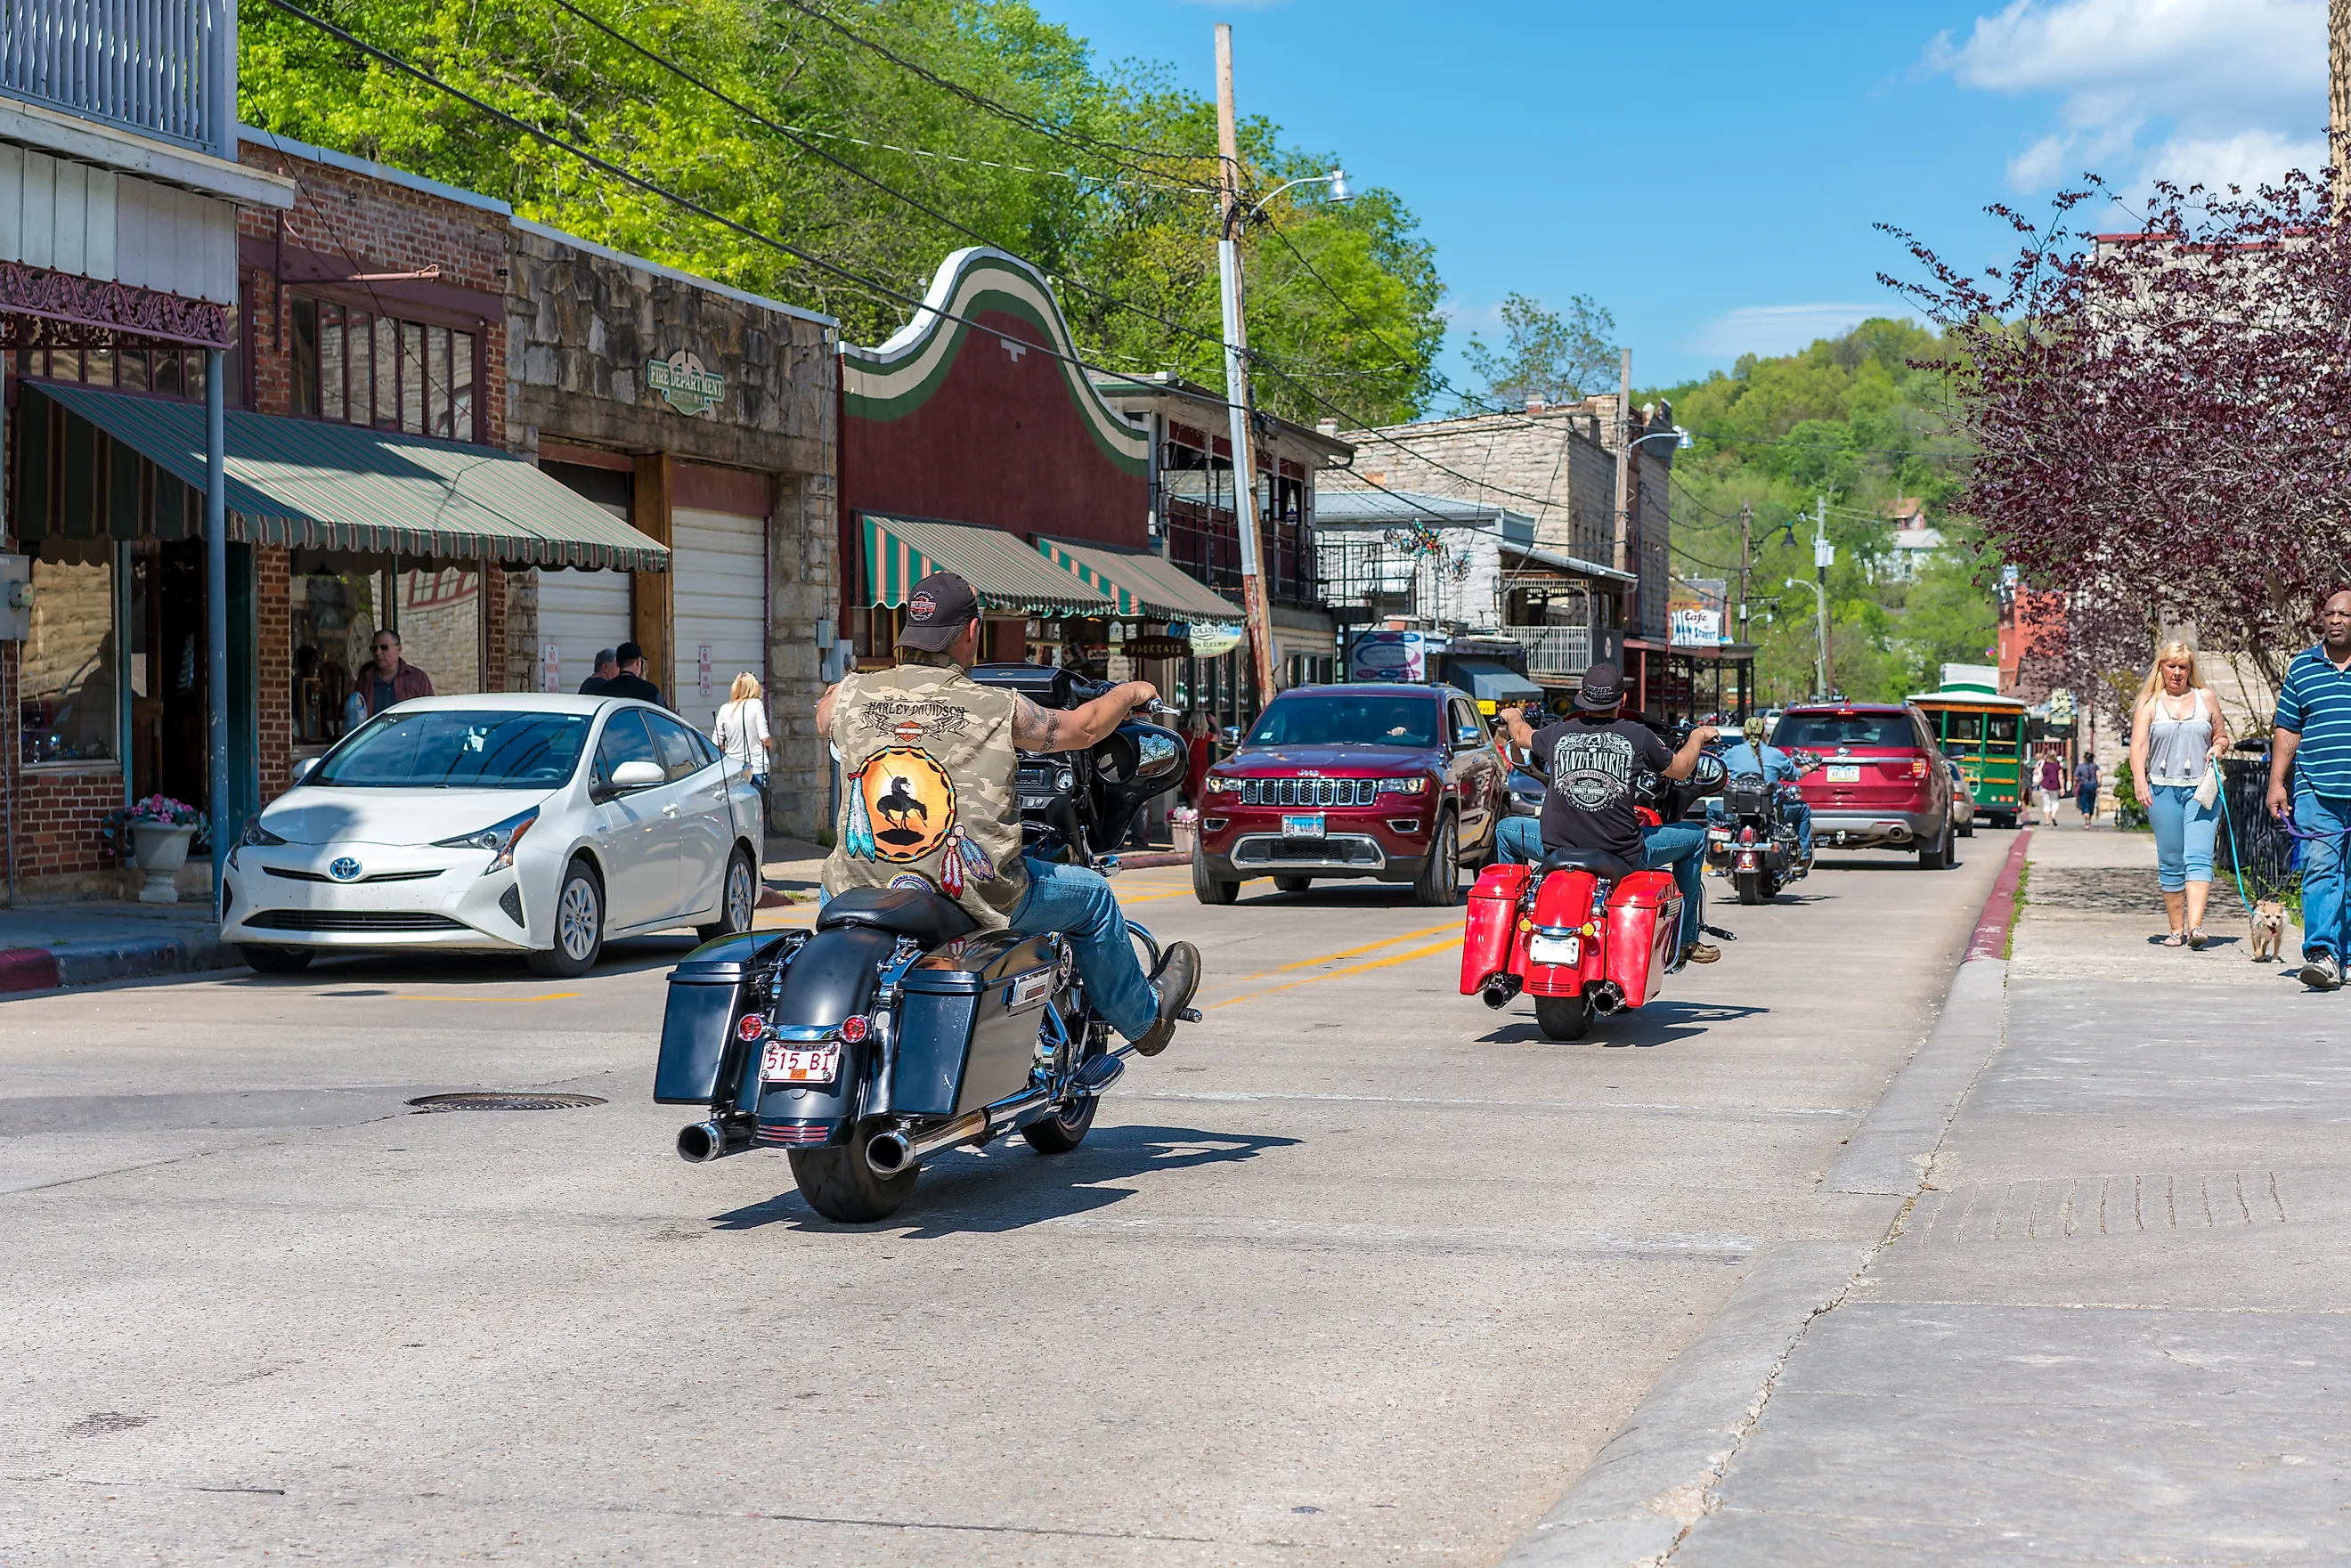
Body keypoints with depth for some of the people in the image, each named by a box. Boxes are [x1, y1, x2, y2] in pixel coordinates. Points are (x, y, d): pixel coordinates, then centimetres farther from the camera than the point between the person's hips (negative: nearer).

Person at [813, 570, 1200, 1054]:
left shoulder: (848, 697, -1)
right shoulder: (998, 709, -9)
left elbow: (823, 716, 24)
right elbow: (1082, 728, 9)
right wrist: (1129, 693, 30)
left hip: (860, 893, 3)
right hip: (974, 900, -3)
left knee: (831, 885, 39)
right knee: (1092, 895, 23)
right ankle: (1144, 1017, 43)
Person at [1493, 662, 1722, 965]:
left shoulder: (1558, 733, 1)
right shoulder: (1637, 736, -6)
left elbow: (1523, 735, 25)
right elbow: (1679, 769, 10)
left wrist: (1513, 717, 49)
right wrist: (1697, 738, 31)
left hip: (1556, 848, 2)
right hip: (1623, 854, -2)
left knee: (1506, 830, 31)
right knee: (1695, 837, 22)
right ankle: (1688, 941, 26)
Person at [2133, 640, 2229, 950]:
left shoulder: (2205, 698, 13)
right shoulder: (2150, 704, 8)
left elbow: (2222, 736, 23)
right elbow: (2138, 746, -1)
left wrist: (2217, 748, 0)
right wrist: (2140, 781, -16)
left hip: (2201, 788, 0)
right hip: (2163, 790, 0)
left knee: (2198, 857, -14)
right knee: (2170, 863, 3)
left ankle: (2195, 925, -24)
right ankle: (2177, 928, 11)